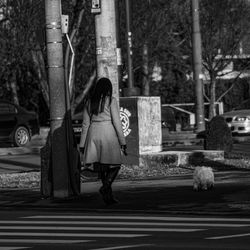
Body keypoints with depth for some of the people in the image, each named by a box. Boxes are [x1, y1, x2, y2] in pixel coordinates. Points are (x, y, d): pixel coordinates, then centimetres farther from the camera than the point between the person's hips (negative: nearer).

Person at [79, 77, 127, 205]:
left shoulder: (89, 102, 10)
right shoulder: (111, 101, -3)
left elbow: (85, 124, 10)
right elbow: (116, 122, -8)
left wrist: (82, 144, 14)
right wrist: (122, 142, -5)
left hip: (93, 134, 5)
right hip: (108, 133, -5)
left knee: (101, 167, 10)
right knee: (115, 165, 3)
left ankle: (109, 196, 10)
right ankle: (105, 187, -20)